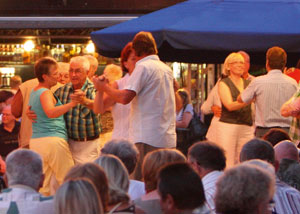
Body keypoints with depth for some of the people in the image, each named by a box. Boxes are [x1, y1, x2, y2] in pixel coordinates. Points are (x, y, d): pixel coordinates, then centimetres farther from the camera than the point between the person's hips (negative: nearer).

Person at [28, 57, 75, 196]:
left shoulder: (33, 92, 17)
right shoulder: (46, 93, -11)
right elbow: (50, 112, -29)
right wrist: (71, 104, -38)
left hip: (35, 141, 9)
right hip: (53, 140, -8)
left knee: (42, 185, 6)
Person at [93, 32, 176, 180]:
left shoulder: (143, 67, -7)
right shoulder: (167, 69, 17)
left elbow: (125, 98, -17)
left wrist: (103, 87, -2)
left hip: (148, 139, -8)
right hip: (169, 139, 8)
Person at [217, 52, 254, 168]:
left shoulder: (249, 83, 16)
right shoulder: (223, 83, 2)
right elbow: (230, 105, -11)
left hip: (246, 128, 4)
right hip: (228, 126, -4)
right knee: (227, 166, -9)